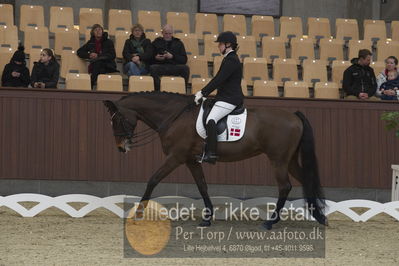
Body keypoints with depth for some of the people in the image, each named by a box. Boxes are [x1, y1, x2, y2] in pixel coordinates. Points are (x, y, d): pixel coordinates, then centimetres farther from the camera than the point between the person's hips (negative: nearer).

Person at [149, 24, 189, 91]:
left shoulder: (178, 43, 20)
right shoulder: (156, 42, 20)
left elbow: (184, 60, 8)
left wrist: (172, 56, -7)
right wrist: (155, 57, -9)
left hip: (175, 67, 0)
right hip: (160, 66, 0)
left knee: (185, 68, -30)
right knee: (152, 68, -34)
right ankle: (157, 91, -32)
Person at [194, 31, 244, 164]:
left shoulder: (231, 60, -15)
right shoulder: (230, 58, 18)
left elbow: (219, 79, -20)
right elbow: (219, 79, 22)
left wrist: (203, 93, -17)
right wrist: (203, 92, 17)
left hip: (230, 99, -12)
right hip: (226, 97, 12)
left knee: (211, 120, -26)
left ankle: (211, 154, -32)